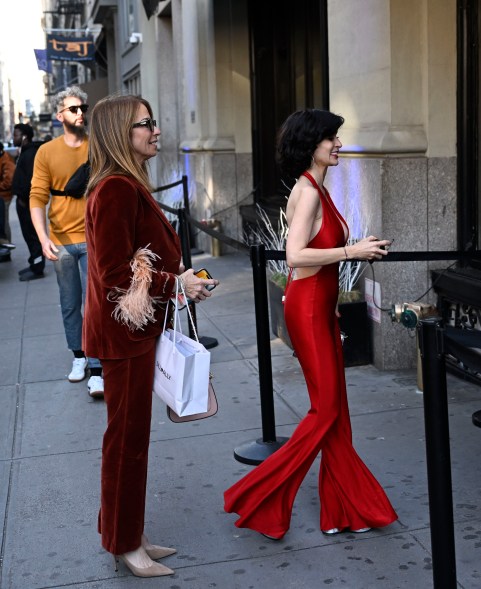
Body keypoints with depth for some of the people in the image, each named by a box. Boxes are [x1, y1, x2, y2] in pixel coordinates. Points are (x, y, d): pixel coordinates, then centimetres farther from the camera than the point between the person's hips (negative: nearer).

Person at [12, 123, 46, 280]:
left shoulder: (31, 153, -16)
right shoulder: (25, 152, 17)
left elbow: (31, 178, -24)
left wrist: (23, 198, -19)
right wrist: (21, 197, 15)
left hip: (28, 201, -10)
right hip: (25, 199, 10)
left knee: (32, 234, -6)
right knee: (29, 234, 15)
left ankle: (37, 269, -2)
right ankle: (34, 264, 23)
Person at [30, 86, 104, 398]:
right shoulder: (47, 152, 1)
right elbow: (37, 198, -3)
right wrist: (43, 238, -16)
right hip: (61, 241, 1)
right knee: (70, 305, 13)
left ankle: (97, 371, -4)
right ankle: (79, 356, 30)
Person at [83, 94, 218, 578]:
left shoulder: (128, 185, 12)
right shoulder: (116, 188, -19)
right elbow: (116, 273, -22)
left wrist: (179, 276, 6)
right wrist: (177, 283, -16)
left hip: (136, 326, 10)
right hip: (124, 329, -10)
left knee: (130, 435, 17)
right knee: (128, 437, 3)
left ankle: (127, 536, 31)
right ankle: (124, 544, 19)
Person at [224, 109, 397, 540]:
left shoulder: (317, 189, 13)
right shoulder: (308, 192, -16)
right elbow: (296, 255, -27)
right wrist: (352, 251, -23)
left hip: (320, 306, 10)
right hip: (308, 307, -10)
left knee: (336, 410, 12)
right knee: (326, 410, -3)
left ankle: (345, 510, 22)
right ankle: (258, 499, 8)